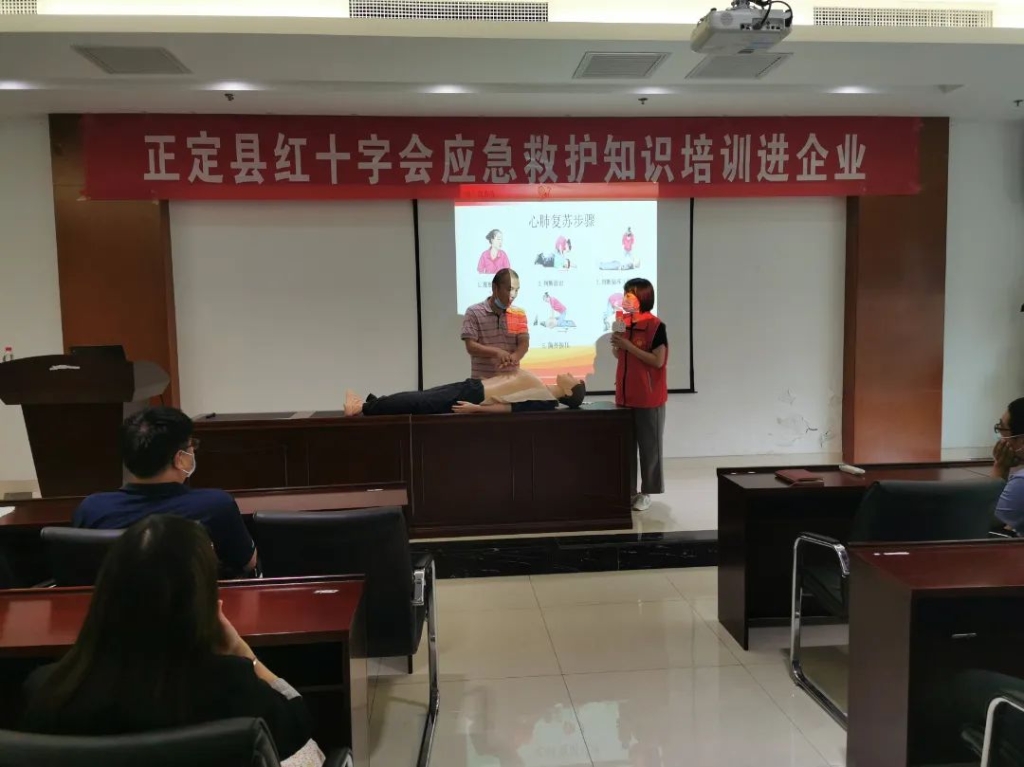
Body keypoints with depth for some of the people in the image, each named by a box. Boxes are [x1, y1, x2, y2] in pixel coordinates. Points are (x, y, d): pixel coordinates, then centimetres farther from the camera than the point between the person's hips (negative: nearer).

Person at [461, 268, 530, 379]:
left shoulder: (518, 314, 8)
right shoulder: (474, 312, -2)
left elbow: (524, 344, -1)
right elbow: (471, 346, -8)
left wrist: (513, 357, -24)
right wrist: (497, 352, -25)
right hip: (482, 380, -3)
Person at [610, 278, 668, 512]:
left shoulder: (656, 326, -12)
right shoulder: (625, 323, 9)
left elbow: (658, 361, -18)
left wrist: (628, 345, -19)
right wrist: (616, 344, -4)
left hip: (648, 397, -7)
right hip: (626, 394, 7)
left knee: (649, 444, 3)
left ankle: (646, 491, 12)